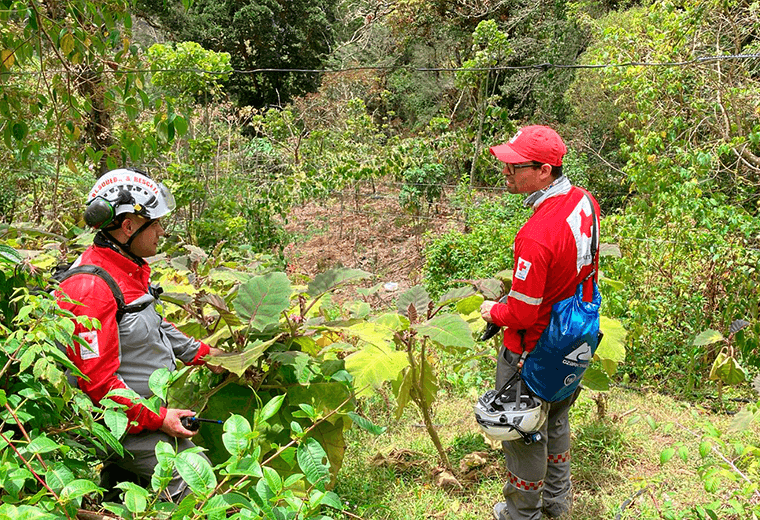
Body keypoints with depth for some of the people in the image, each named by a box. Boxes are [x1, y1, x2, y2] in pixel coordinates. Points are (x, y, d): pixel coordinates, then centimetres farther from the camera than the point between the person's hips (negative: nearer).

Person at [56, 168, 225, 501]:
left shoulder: (131, 270, 7)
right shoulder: (91, 288, -25)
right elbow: (96, 381, -25)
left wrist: (201, 353, 22)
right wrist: (156, 419, -20)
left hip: (152, 407, 10)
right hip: (125, 427, -9)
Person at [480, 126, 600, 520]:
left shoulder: (535, 237, -37)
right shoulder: (585, 201, -9)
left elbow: (522, 314, -28)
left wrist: (494, 312, -7)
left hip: (533, 352, -9)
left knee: (523, 435, 14)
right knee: (555, 420, 29)